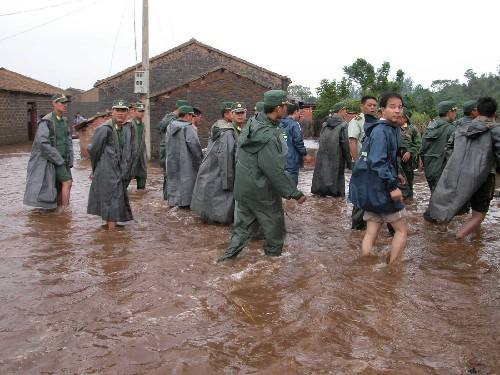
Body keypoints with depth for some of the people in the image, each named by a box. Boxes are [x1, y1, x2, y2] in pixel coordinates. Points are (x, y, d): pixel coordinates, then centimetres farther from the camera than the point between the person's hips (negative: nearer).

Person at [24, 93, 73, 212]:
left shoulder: (63, 121, 13)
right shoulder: (46, 121, -13)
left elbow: (68, 141, 13)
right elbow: (43, 143, -21)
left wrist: (70, 161, 2)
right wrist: (59, 160, -19)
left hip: (63, 161, 8)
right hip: (53, 160, -8)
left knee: (61, 190, 8)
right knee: (67, 182, -17)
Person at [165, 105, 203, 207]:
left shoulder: (170, 127, 6)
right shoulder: (188, 128, -15)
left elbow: (167, 143, 9)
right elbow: (194, 144, -20)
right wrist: (200, 158, -11)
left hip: (171, 161, 7)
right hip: (185, 161, -6)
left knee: (173, 179, 16)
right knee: (186, 179, 3)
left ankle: (173, 200, 23)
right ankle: (185, 201, 7)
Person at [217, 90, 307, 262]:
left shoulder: (252, 125, 2)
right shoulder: (269, 136, -27)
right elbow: (276, 171, -26)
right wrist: (295, 193, -18)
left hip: (242, 188, 8)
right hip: (262, 191, -8)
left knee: (244, 223, 19)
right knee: (274, 223, 12)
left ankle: (231, 252, 19)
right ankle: (273, 253, 27)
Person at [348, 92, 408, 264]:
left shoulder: (390, 129, 14)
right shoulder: (381, 131, -18)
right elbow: (377, 161, -27)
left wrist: (393, 175, 21)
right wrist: (392, 185, -29)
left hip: (371, 188, 9)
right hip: (380, 187, -9)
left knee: (371, 232, 8)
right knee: (402, 229, 3)